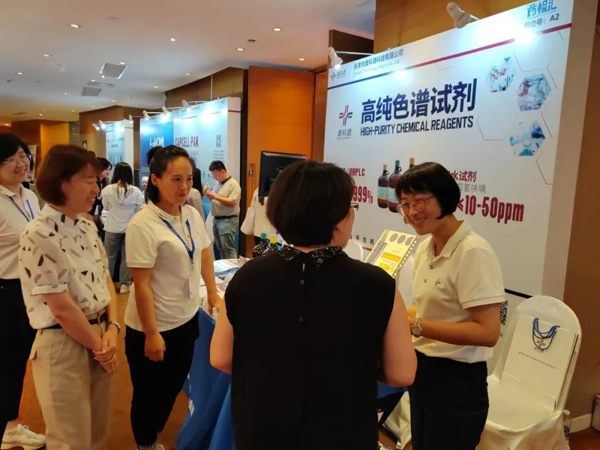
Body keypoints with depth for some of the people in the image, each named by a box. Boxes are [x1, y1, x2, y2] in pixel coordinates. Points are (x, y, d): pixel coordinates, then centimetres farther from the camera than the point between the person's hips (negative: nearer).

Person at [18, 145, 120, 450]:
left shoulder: (87, 227, 4)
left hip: (100, 336, 7)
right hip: (63, 345, -7)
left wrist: (112, 329, -4)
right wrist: (99, 347, -10)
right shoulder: (39, 235, -20)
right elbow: (62, 308, -20)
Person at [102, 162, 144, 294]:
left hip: (112, 228, 0)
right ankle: (124, 284, 14)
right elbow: (140, 209, 1)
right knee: (126, 257, 9)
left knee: (110, 257, 14)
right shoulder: (135, 191, -11)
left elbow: (105, 207, 5)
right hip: (129, 228, 0)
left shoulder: (108, 189, -10)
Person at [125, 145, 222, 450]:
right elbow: (141, 285, -20)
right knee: (150, 393, 15)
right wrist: (151, 334, -17)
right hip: (154, 328, -7)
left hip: (187, 320, 7)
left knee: (173, 387, 23)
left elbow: (205, 254, 14)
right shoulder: (143, 225, -22)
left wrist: (213, 294, 13)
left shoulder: (193, 215, -1)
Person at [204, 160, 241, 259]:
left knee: (228, 248, -9)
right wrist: (208, 194, 2)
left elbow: (232, 203, -19)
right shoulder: (218, 184, 15)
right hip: (217, 220, 9)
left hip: (228, 220, -8)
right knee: (220, 248, 12)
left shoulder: (233, 184, -11)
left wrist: (216, 197, -20)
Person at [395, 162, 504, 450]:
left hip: (457, 381, -7)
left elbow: (488, 333, -25)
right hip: (422, 372, 8)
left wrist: (415, 326, -29)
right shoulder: (425, 248, 3)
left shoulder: (474, 253, -21)